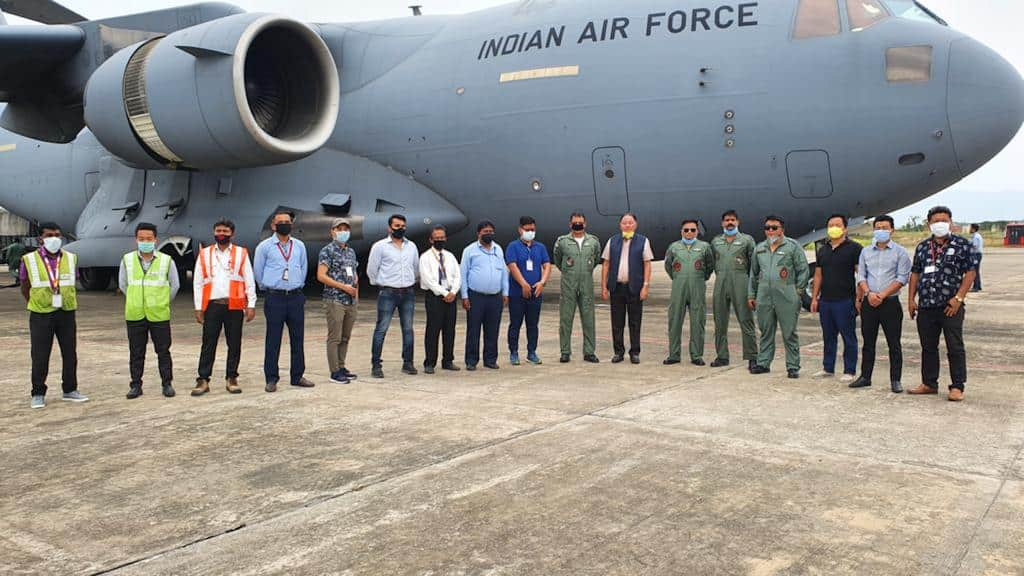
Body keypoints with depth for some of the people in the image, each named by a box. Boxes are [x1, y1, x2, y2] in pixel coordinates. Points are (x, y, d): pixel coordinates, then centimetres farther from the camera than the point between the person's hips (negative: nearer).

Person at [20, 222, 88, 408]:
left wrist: (63, 302, 10)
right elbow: (25, 288, 7)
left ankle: (70, 390, 20)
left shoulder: (71, 259, 4)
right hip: (41, 316, -3)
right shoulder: (29, 260, -4)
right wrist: (37, 305, 8)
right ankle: (38, 394, 13)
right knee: (40, 357, 3)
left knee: (70, 354, 8)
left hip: (66, 313, 3)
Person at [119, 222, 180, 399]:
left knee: (163, 351, 5)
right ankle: (136, 385, 16)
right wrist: (137, 301, 14)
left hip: (159, 315, -1)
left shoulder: (166, 261, -2)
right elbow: (123, 284, 13)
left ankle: (167, 383, 14)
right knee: (136, 353, 8)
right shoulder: (127, 260, 2)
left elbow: (175, 285, 9)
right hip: (135, 315, 1)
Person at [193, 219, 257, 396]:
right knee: (208, 344, 2)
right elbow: (197, 282, 9)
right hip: (212, 306, 0)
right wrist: (198, 308, 3)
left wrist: (251, 305, -2)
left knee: (234, 344, 4)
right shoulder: (204, 254, 10)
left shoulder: (241, 253, 7)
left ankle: (231, 379, 14)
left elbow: (249, 281, 5)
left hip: (234, 306, 0)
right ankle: (203, 380, 8)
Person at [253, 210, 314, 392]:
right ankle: (271, 379, 6)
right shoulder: (265, 246, -1)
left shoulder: (299, 246, 9)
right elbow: (258, 271, 8)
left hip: (296, 297, 3)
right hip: (274, 298, -3)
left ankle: (297, 377, 16)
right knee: (273, 340, -1)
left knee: (298, 338, 7)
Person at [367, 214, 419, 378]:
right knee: (381, 329, -4)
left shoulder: (411, 246, 11)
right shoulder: (380, 246, -2)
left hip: (408, 293, 4)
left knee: (408, 329, 8)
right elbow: (371, 269, 3)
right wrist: (381, 285, 8)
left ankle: (408, 363, 17)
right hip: (388, 293, -4)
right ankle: (376, 365, 0)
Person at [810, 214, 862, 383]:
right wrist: (814, 298, 11)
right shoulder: (822, 250, 14)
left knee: (848, 337, 1)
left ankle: (850, 371, 8)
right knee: (828, 337, 13)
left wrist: (859, 297, -13)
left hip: (845, 301, -6)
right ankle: (828, 368, 22)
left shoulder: (854, 248, -4)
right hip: (825, 301, 6)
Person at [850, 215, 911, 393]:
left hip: (890, 303, -3)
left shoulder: (900, 252, 0)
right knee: (868, 342, 9)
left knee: (894, 343, 1)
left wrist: (882, 295, -15)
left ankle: (895, 380, 7)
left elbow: (902, 278, -7)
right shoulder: (866, 251, 12)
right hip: (868, 303, 4)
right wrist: (869, 293, -9)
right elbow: (861, 275, 8)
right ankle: (865, 377, 16)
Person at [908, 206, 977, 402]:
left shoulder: (963, 244, -1)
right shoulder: (922, 247, 13)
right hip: (925, 307, 5)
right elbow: (915, 274, 16)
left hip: (950, 307, -5)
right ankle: (929, 384, 22)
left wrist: (958, 298, -12)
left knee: (955, 348, -1)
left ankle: (957, 387, 6)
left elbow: (970, 273, -4)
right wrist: (911, 299, 9)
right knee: (928, 347, 12)